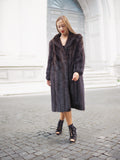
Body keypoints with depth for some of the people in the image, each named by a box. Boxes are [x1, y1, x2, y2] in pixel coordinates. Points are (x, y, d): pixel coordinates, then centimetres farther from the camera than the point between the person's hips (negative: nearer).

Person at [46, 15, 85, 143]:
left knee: (69, 100, 4)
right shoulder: (53, 42, 11)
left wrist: (78, 71, -17)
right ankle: (72, 129, 3)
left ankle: (61, 121, 31)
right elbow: (50, 60, 13)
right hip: (59, 74, 0)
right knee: (63, 100, -6)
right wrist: (48, 77, 12)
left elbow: (80, 56, -2)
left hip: (73, 74, 0)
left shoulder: (77, 38, 7)